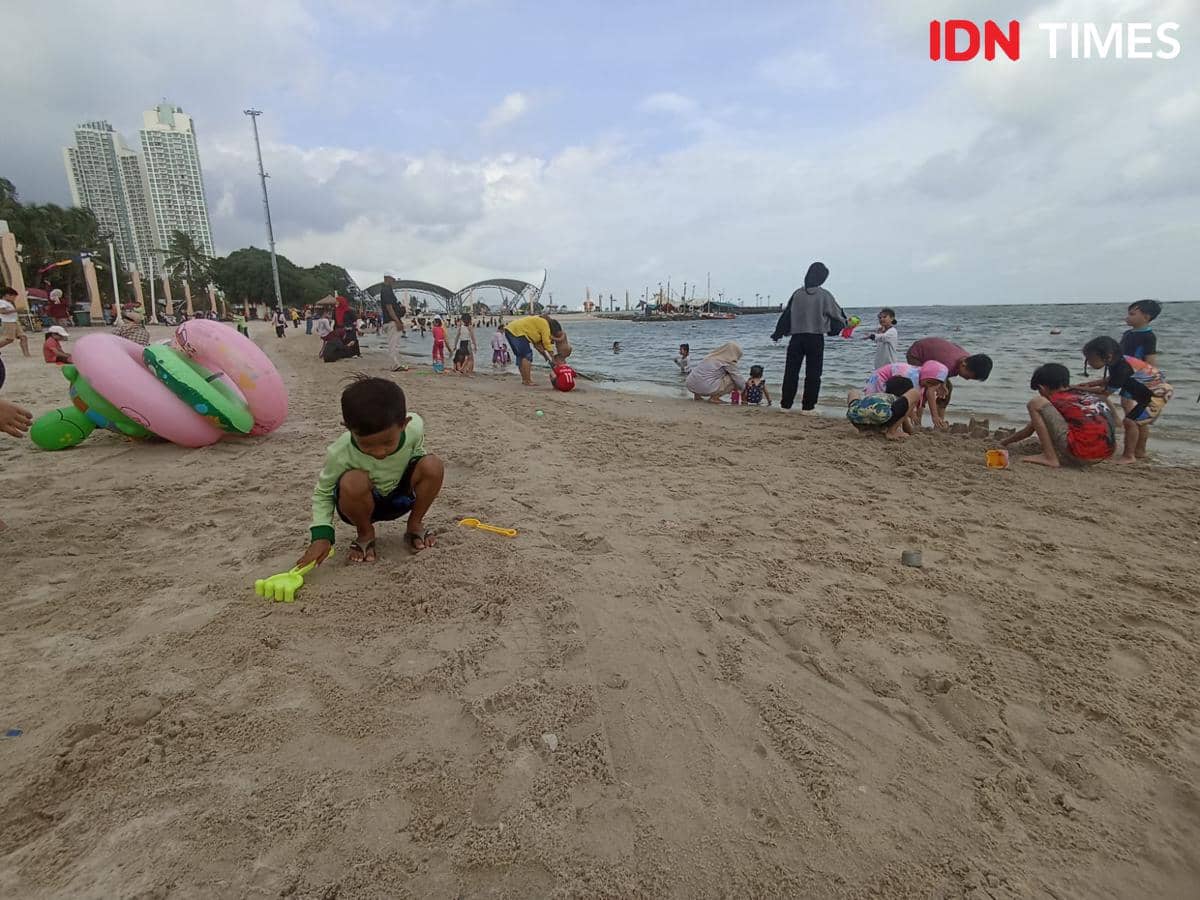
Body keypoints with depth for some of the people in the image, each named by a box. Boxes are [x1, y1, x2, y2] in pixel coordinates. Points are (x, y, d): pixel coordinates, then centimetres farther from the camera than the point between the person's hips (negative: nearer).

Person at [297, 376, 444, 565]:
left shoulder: (414, 427, -26)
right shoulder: (340, 454, -30)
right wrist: (321, 535, -23)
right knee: (353, 481, -37)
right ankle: (365, 534, -6)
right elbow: (322, 493, -12)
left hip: (400, 496, 2)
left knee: (433, 466, -26)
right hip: (362, 505, -2)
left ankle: (415, 525, -1)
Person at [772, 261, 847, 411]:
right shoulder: (824, 295, -4)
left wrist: (778, 333, 18)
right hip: (816, 338, -2)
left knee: (791, 371, 8)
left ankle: (786, 403, 10)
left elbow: (786, 314, 8)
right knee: (813, 373, 4)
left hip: (796, 337, 2)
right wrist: (844, 323, 28)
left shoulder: (797, 294, 2)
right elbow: (837, 315, 6)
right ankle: (808, 406, 3)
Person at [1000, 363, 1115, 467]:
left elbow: (1028, 431, 16)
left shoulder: (1055, 401, 4)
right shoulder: (1088, 394, 21)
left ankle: (1050, 458, -5)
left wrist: (1004, 442, 34)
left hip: (1080, 455, -7)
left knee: (1035, 404, -2)